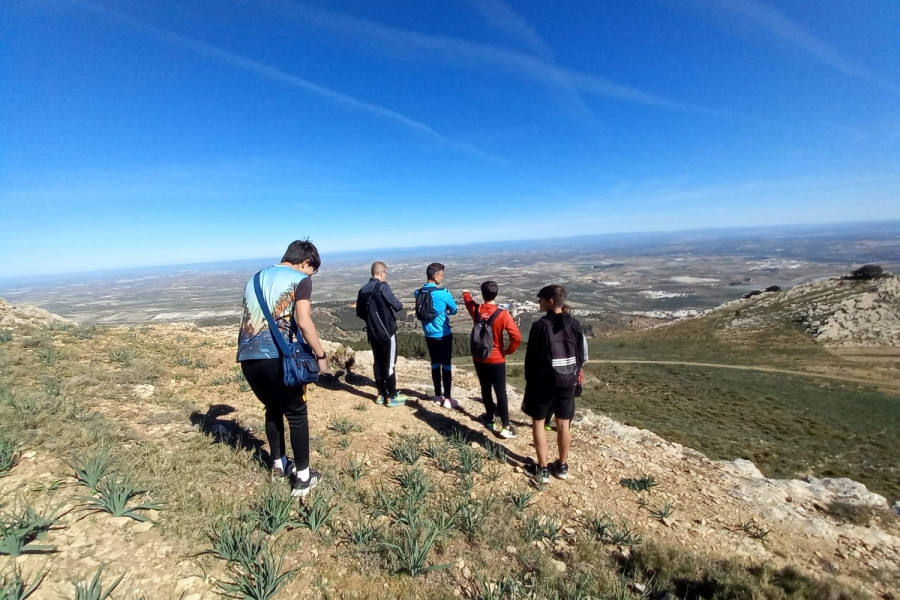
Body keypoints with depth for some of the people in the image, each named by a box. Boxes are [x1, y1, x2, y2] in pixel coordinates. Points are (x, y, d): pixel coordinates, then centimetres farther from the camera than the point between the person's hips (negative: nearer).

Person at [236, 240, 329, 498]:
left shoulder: (255, 278, 21)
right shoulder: (300, 279, 0)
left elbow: (250, 319, 21)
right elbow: (303, 322, -12)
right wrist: (320, 356, -5)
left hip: (247, 357, 7)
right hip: (276, 357, -7)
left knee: (273, 409, 26)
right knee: (296, 415, 9)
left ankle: (279, 464, 40)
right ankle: (303, 478, 17)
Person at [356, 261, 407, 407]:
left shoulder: (363, 290, 7)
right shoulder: (382, 287, -14)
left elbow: (359, 313, 13)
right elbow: (397, 306, -15)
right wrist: (400, 305, 7)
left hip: (372, 333, 7)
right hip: (387, 332, -7)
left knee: (377, 363, 13)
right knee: (389, 364, 1)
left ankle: (381, 395, 21)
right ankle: (392, 397, 8)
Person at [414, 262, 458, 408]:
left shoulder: (418, 293, 0)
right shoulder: (442, 293, -17)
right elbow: (454, 309, -3)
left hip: (429, 335, 6)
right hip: (444, 334, -5)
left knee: (435, 364, 15)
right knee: (446, 365, 3)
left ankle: (437, 396, 25)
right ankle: (447, 399, 10)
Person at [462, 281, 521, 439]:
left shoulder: (476, 309, -7)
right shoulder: (503, 314, -18)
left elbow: (468, 301, 18)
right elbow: (516, 337, -24)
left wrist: (465, 293, 41)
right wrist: (509, 351, -6)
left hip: (479, 359, 4)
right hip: (496, 360, -3)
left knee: (485, 389, 18)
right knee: (501, 392, 3)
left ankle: (490, 418, 32)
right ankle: (505, 426, 6)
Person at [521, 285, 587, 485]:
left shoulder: (540, 325, -15)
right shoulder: (574, 324, -1)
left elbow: (531, 357, -11)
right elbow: (583, 355, 5)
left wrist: (529, 379, 3)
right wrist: (573, 376, 17)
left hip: (543, 382, -4)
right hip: (567, 382, 5)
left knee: (538, 422, 11)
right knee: (563, 424, 15)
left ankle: (542, 469, 15)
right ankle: (562, 466, 28)